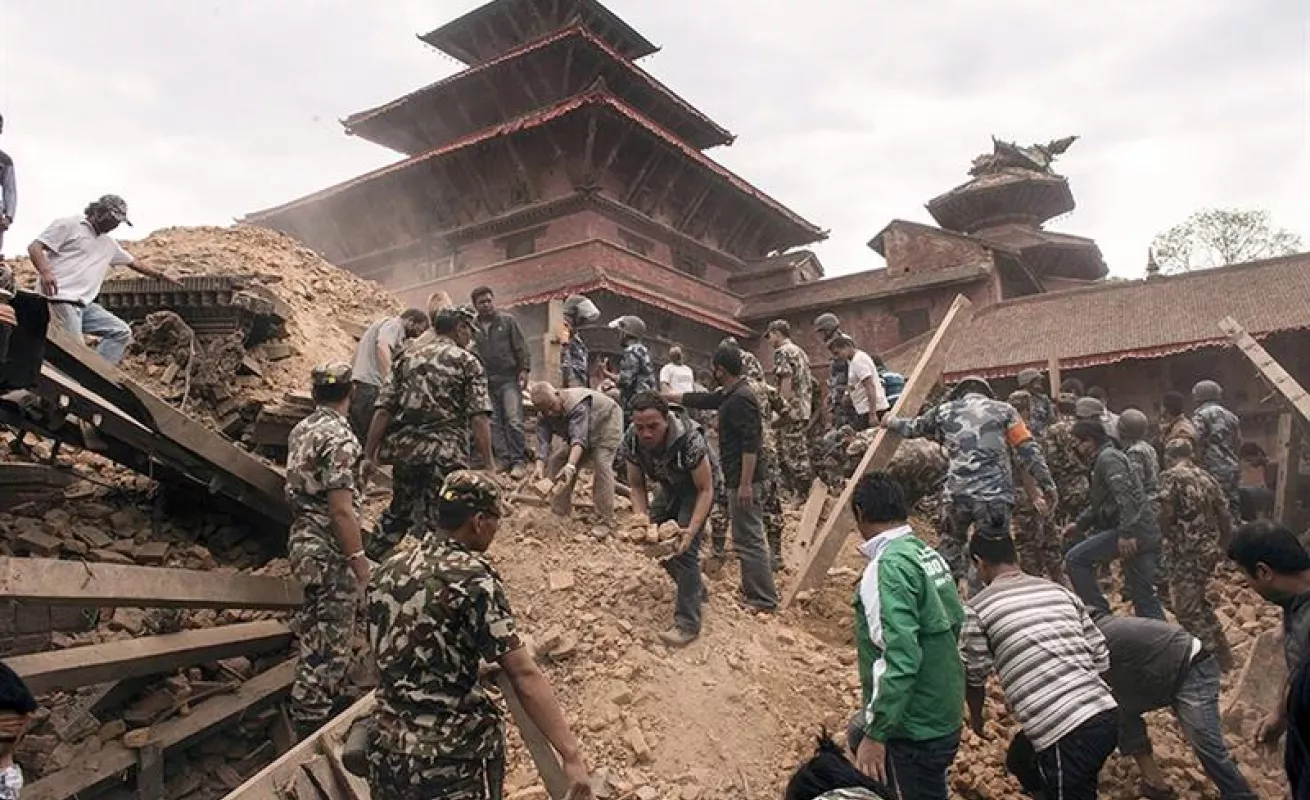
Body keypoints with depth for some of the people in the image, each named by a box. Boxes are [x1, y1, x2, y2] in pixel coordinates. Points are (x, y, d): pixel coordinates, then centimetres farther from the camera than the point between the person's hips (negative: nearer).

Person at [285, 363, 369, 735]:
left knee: (320, 633, 22)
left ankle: (331, 701, 36)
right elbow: (341, 510, -24)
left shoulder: (301, 429, 8)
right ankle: (311, 719, 9)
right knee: (327, 640, 1)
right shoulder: (339, 438, -21)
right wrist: (359, 560, -18)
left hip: (304, 538, 10)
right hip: (330, 550, -10)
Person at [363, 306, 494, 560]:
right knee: (430, 521, 2)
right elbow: (479, 417, -10)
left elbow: (383, 410, 5)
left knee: (399, 510, 25)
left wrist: (370, 455, 7)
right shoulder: (468, 362, 1)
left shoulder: (406, 356, 12)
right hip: (445, 452, -5)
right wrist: (489, 463, -9)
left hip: (404, 448, 5)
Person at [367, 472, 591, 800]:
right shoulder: (472, 577, -17)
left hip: (388, 753, 6)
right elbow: (524, 675, -23)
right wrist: (571, 754, -22)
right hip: (455, 758, -6)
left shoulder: (387, 572, 3)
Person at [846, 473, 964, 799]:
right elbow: (956, 620, 12)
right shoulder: (929, 554, 3)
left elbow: (900, 657, -30)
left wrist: (876, 734, -26)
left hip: (917, 729, -9)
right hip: (942, 712, 9)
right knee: (860, 733, 28)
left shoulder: (889, 566, -24)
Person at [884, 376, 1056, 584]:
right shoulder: (1004, 410, 14)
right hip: (995, 496, -1)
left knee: (949, 549, 18)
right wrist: (1048, 487, 7)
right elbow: (1029, 451, 6)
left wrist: (891, 422, 51)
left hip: (958, 493, 1)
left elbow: (911, 428, 31)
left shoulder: (945, 410, 17)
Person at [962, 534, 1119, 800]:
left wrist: (976, 717, 29)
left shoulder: (977, 609, -2)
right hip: (1105, 716, 7)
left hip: (1065, 735, -7)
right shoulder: (1060, 591, 12)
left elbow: (974, 678, 9)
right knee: (1021, 758, 29)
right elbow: (1102, 658, 15)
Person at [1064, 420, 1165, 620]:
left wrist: (1126, 533, -29)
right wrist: (1079, 524, 24)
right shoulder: (1103, 459, 24)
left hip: (1134, 531, -10)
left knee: (1075, 560, -11)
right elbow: (1099, 504, 32)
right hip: (1147, 535, 10)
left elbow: (1125, 496, -22)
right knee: (1144, 596, 15)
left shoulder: (1108, 457, -8)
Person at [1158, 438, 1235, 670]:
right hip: (1209, 550, 8)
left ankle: (1215, 660, 4)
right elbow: (1224, 515, 11)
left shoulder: (1170, 476, -9)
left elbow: (1167, 514, -19)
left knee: (1187, 610, 1)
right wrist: (1223, 545, 21)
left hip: (1185, 553, -8)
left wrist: (1165, 536, -1)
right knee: (1199, 602, 24)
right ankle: (1222, 654, 34)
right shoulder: (1206, 477, 12)